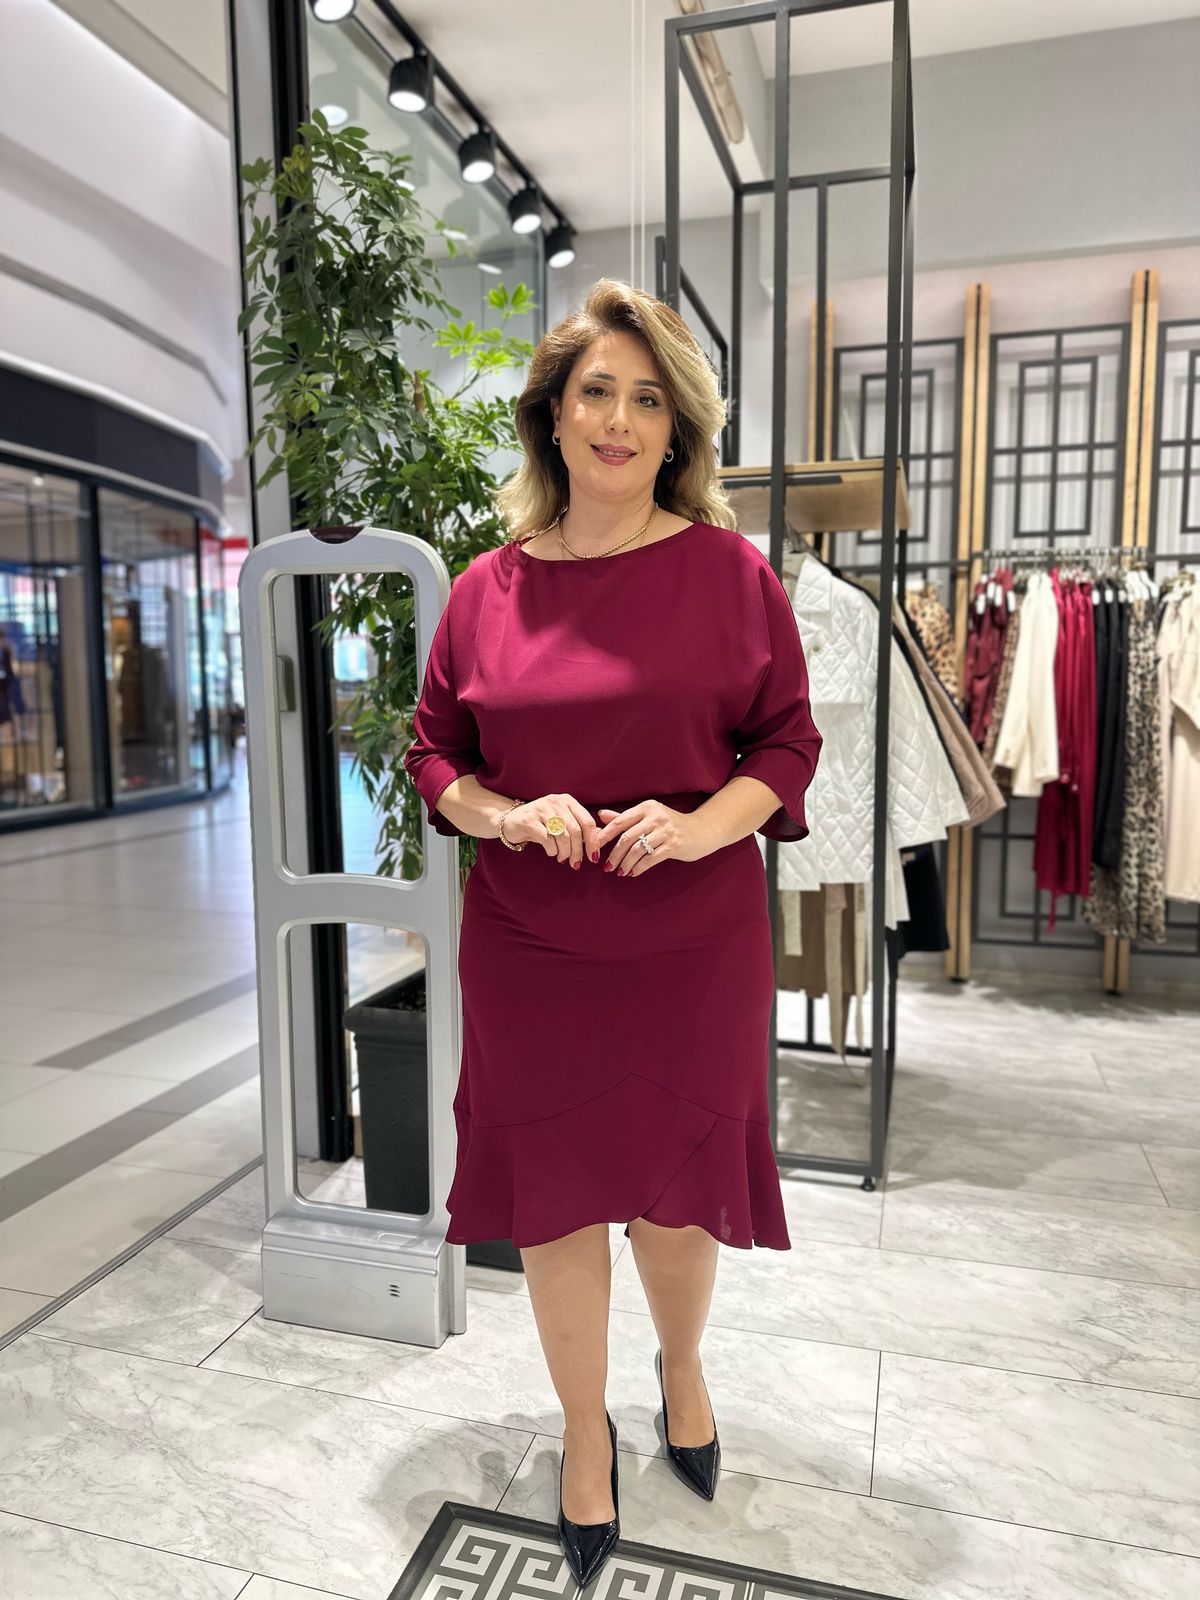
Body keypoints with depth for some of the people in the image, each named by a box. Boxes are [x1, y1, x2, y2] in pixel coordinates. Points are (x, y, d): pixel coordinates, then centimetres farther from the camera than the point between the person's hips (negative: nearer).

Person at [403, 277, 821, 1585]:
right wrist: (505, 813, -13)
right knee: (556, 1189, 13)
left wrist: (700, 825, -17)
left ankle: (682, 1367, 50)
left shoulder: (731, 572, -3)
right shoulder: (488, 588, 1)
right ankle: (586, 1429, 41)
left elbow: (787, 742, 0)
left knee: (676, 1183, 15)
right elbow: (433, 751, 7)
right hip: (527, 945, 1)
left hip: (695, 942, -1)